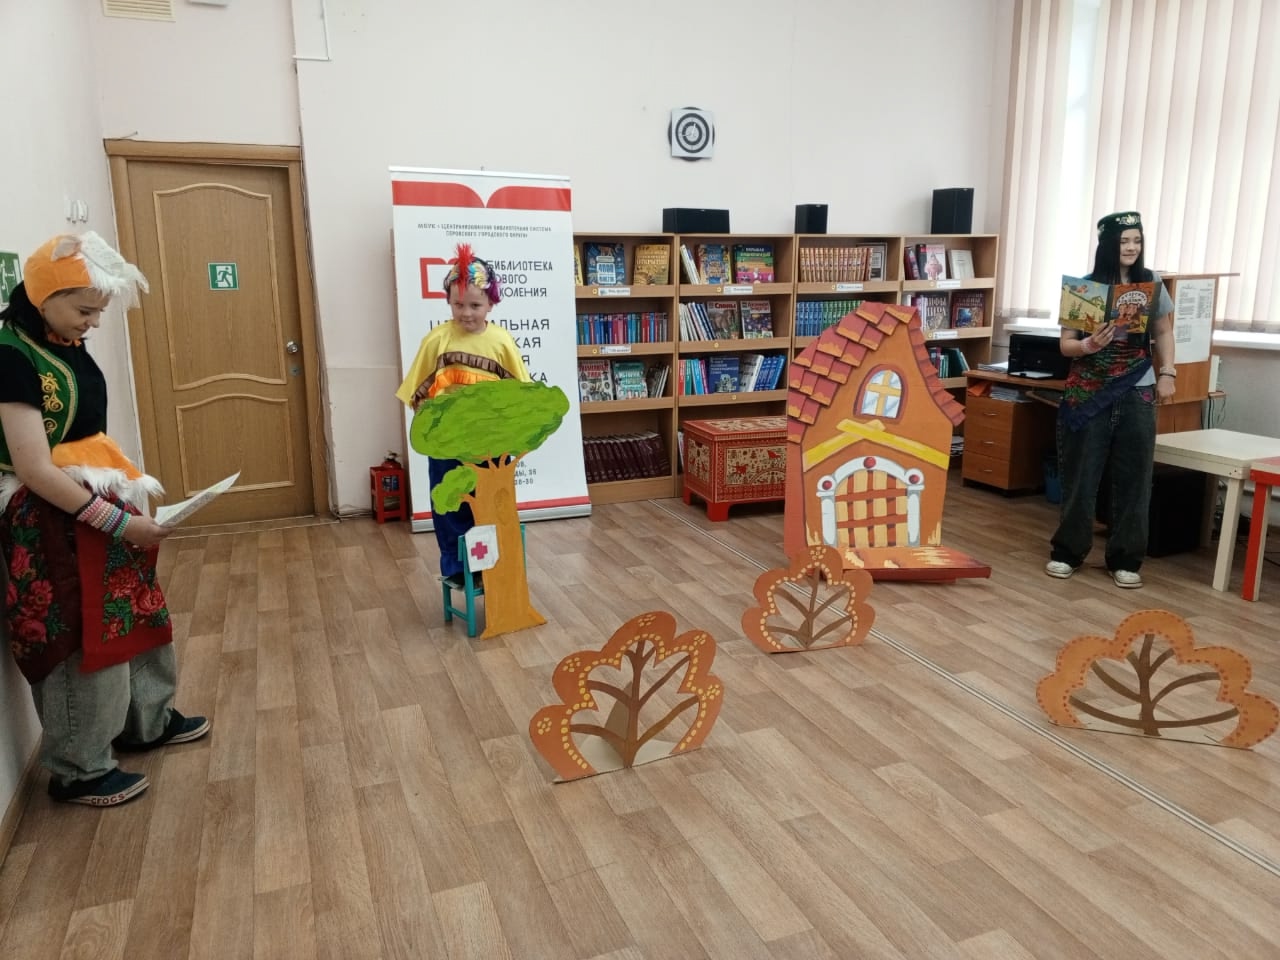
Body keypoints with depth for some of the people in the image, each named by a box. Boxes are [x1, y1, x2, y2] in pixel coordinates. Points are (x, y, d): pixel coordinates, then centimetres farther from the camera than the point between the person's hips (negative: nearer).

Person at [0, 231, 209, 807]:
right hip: (53, 521, -8)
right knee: (82, 642, 3)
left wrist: (128, 489, 4)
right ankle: (79, 771, 21)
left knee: (132, 617, 19)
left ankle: (147, 722, 39)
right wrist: (118, 522, -23)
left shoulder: (64, 343, 5)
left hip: (98, 505, 9)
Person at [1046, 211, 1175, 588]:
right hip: (1088, 394, -2)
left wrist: (1167, 373, 5)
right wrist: (1087, 346, -26)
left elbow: (1163, 332, 15)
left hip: (1136, 395, 2)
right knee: (1080, 475, 4)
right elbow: (1065, 344, -5)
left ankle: (1125, 560, 15)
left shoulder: (1152, 284, 4)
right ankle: (1067, 553, 18)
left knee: (1133, 478, 5)